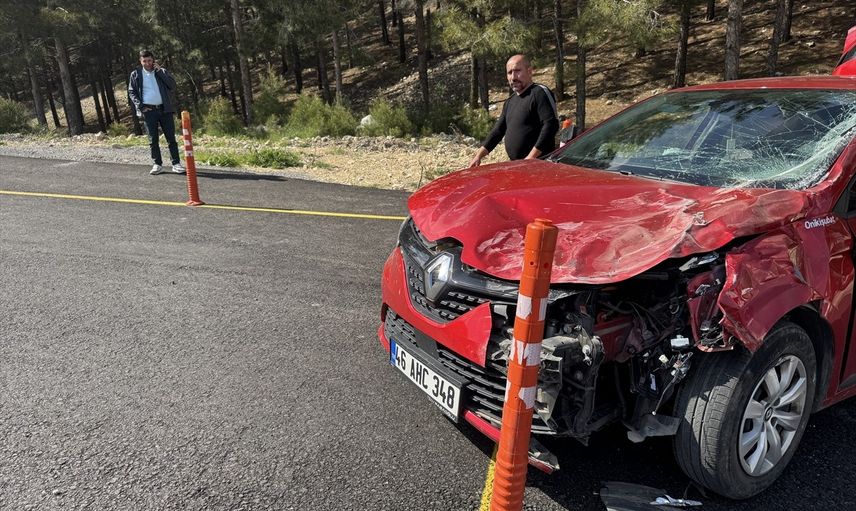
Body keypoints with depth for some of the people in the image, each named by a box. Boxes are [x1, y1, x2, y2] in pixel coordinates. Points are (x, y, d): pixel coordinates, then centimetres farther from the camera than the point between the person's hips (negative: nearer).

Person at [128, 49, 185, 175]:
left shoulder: (161, 72, 10)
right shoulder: (135, 74, 7)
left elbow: (172, 85, -3)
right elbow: (131, 92, 8)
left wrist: (159, 71, -8)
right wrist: (140, 106, -5)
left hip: (164, 109, 1)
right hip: (148, 111, 0)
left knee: (171, 138, -2)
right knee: (153, 140, 1)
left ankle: (176, 164, 0)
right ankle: (158, 164, 7)